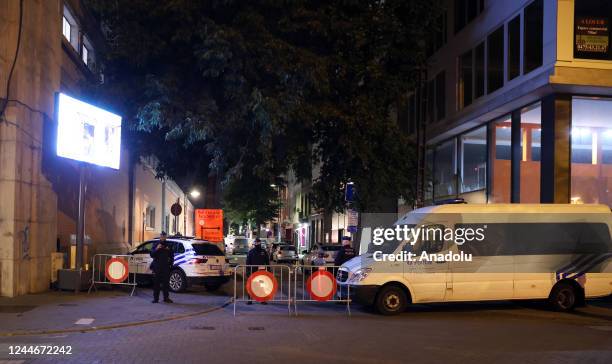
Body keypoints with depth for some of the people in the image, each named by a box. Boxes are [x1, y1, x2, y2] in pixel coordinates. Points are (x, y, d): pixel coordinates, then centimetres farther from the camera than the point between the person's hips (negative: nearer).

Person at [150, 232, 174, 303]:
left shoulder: (168, 246, 12)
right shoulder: (156, 245, 8)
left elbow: (172, 256, 16)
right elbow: (152, 255, -1)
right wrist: (156, 249, -17)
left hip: (166, 267, 1)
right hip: (157, 267, -1)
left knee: (166, 283, 2)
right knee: (156, 283, -1)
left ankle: (166, 297, 7)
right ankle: (156, 298, 2)